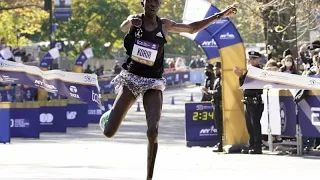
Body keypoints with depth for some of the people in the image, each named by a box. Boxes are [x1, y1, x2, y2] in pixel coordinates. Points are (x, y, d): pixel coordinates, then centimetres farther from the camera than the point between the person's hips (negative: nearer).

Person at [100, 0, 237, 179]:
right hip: (131, 79, -1)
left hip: (153, 83, 1)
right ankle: (110, 116, 32)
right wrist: (130, 22, -55)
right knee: (109, 132, -7)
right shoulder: (135, 20, -4)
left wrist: (219, 16, 13)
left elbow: (192, 28, 16)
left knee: (153, 131, -20)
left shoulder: (164, 25, 4)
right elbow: (123, 27, -29)